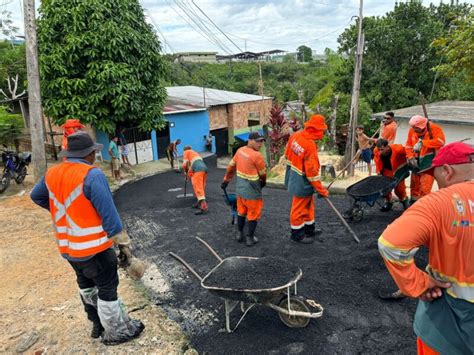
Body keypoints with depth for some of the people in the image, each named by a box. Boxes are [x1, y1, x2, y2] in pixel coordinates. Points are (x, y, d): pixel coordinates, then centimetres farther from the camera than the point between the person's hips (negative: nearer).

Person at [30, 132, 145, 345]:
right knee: (107, 289, 9)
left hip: (68, 248, 8)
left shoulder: (51, 174, 2)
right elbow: (109, 214, -22)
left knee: (87, 286, 24)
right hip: (93, 247, -8)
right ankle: (116, 332, 23)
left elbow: (36, 196, 21)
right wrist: (123, 243, -15)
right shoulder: (92, 175, -22)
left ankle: (98, 324, 41)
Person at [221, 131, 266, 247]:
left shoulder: (240, 150, 0)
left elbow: (231, 166, 8)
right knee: (253, 215, 9)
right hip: (252, 192, -7)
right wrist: (263, 182, 12)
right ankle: (250, 238, 18)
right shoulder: (257, 155, -22)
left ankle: (240, 234, 34)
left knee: (241, 212, 22)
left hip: (240, 189, 7)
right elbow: (263, 173, -9)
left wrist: (226, 180, 20)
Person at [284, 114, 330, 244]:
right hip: (302, 182, -9)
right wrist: (321, 190, -16)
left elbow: (287, 154, 9)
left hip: (293, 177, 9)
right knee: (300, 208, 9)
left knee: (308, 205, 24)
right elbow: (312, 172, -25)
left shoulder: (295, 136, -5)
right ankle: (297, 233, 27)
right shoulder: (310, 146, -29)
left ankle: (309, 229, 40)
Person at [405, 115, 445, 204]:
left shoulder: (434, 129, -11)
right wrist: (410, 157, -4)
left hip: (429, 161, -5)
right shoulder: (412, 130, 3)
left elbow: (441, 141, -27)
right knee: (414, 185, 15)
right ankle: (413, 205, 29)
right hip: (416, 161, 6)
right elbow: (408, 145, 10)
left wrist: (422, 143, -31)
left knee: (425, 188, -10)